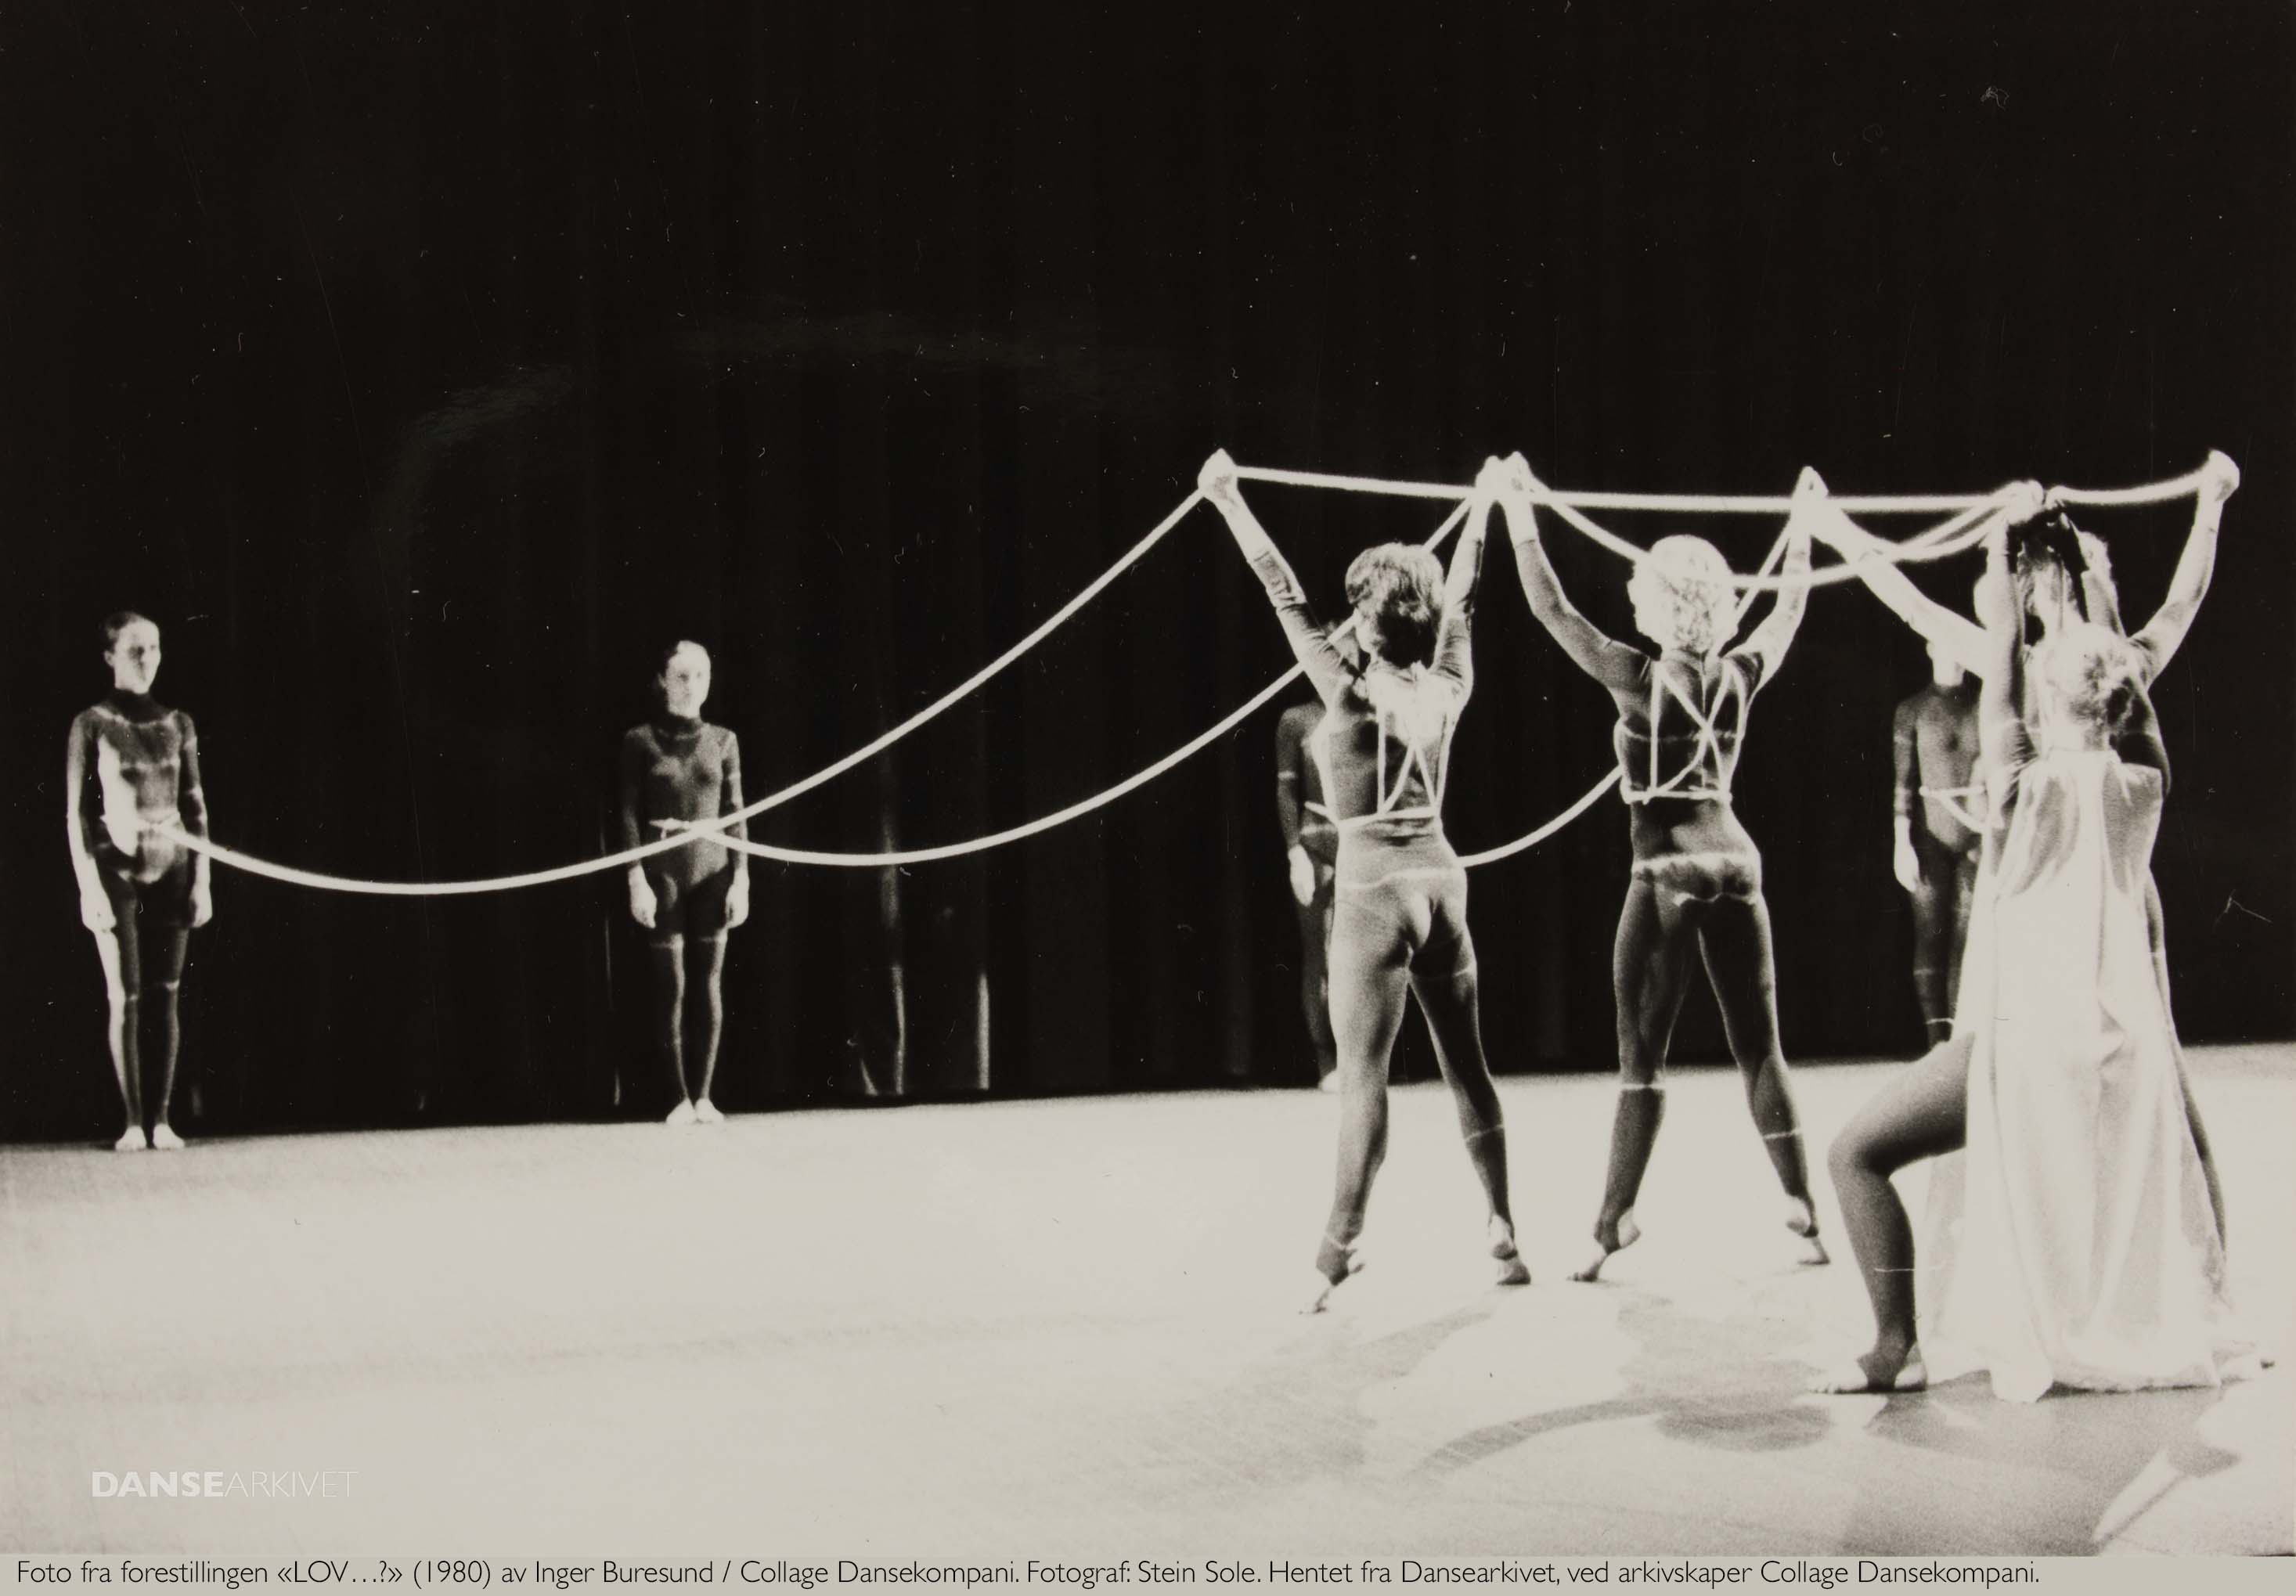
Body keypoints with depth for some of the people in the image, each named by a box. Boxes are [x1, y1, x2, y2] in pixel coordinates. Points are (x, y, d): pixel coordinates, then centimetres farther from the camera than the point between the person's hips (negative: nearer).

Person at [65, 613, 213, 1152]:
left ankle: (161, 1120, 4)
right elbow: (76, 813, -3)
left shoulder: (177, 724, 9)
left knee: (164, 996, 1)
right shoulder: (92, 724, -1)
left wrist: (202, 880, 6)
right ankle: (134, 1122, 2)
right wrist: (88, 887, -10)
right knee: (125, 999, -3)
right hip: (117, 870, -3)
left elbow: (195, 807, 11)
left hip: (171, 870, 3)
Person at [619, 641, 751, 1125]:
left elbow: (735, 814, 7)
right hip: (663, 871, -2)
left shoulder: (723, 741, 7)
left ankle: (704, 1096, 7)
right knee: (672, 984, -1)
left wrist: (741, 879, 0)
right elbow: (629, 814, -2)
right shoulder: (641, 740, 0)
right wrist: (637, 880, -9)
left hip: (713, 870, 2)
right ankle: (682, 1098, 5)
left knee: (709, 982, 1)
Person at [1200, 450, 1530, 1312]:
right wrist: (1481, 507, 30)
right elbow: (1462, 601, 18)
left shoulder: (1351, 689, -11)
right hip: (1441, 878, 6)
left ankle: (1338, 1254, -10)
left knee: (1362, 1073, -7)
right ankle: (1505, 1239, 16)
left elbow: (1287, 597, -9)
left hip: (1374, 885, -5)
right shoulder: (1447, 688, 3)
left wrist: (1231, 504, -5)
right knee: (1466, 1064, 11)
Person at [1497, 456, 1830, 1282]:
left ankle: (1615, 1224, 0)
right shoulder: (1739, 677, 1)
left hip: (1667, 878, -5)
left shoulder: (1639, 680, -12)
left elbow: (1550, 609, -10)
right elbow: (1789, 611, 20)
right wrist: (1803, 524, 31)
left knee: (1642, 1056, 0)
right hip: (1737, 869, 5)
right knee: (1760, 1049, 9)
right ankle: (1805, 1216, 9)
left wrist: (1518, 511, -6)